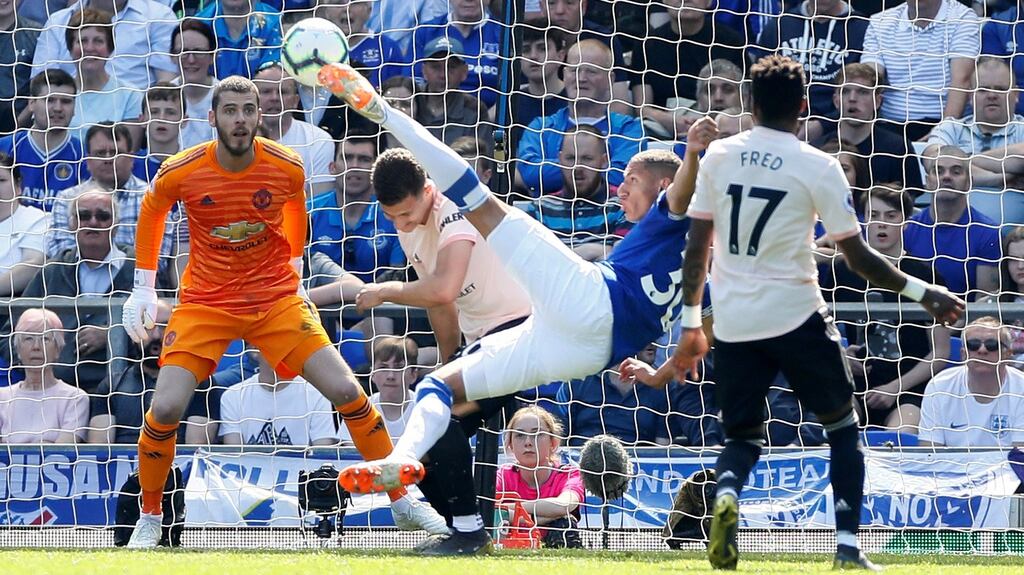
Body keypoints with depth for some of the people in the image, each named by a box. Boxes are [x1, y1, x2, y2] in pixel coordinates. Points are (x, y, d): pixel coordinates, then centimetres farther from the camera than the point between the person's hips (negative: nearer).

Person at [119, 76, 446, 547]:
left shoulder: (287, 168, -10)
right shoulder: (181, 172, -13)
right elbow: (151, 212, 9)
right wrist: (144, 287, 10)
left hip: (277, 297, 1)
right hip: (205, 302, -1)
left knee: (347, 392, -10)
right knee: (165, 409, -16)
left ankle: (402, 502, 5)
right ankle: (149, 517, 8)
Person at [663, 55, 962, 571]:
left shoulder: (719, 155, 3)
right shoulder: (818, 167, -7)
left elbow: (696, 245, 5)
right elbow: (856, 256, -6)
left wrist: (691, 323, 13)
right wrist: (920, 291, 6)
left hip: (732, 321, 3)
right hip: (795, 316, -3)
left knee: (743, 436, 15)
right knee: (842, 425, 16)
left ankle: (726, 493, -20)